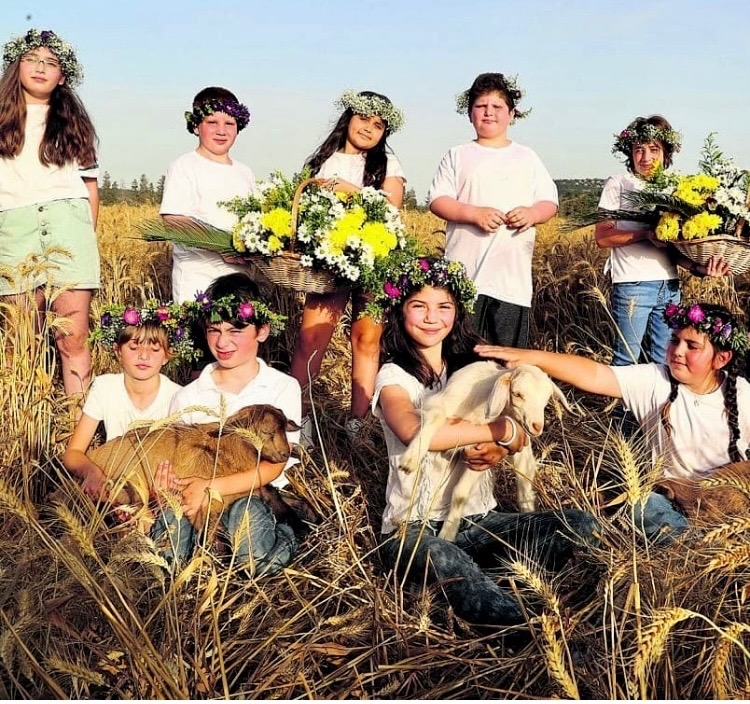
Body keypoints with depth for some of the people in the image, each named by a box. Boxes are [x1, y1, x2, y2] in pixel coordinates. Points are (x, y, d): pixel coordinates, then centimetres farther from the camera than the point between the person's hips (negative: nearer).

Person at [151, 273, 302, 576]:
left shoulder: (283, 388, 2)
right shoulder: (188, 397, 9)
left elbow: (273, 467, -6)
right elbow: (171, 454, 10)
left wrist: (212, 488, -20)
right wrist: (167, 478, -16)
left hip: (260, 497, 0)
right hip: (195, 497, 1)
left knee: (247, 513, -36)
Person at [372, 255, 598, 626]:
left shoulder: (471, 365, 11)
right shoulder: (393, 377, -4)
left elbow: (517, 433, 3)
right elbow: (414, 431, -28)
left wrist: (498, 449, -22)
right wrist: (503, 430, -22)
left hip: (480, 519, 6)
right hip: (415, 529, -5)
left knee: (580, 525, -15)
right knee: (438, 557, -41)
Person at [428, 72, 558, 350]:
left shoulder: (527, 157, 16)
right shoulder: (457, 156, 10)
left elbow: (549, 202, 12)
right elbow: (437, 201, 1)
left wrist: (532, 214, -12)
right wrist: (474, 213, -16)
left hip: (513, 276, 2)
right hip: (464, 275, -1)